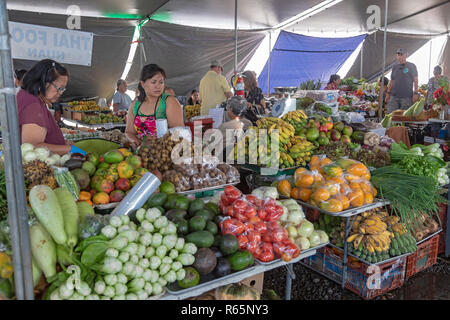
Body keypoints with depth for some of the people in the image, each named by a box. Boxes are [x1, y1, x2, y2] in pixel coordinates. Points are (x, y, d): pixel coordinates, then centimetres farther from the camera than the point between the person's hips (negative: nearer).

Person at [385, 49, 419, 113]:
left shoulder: (411, 66, 3)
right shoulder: (395, 66, 14)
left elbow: (415, 80, 1)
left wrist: (416, 93, -6)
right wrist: (388, 93, 14)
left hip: (407, 97, -3)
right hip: (394, 96, 3)